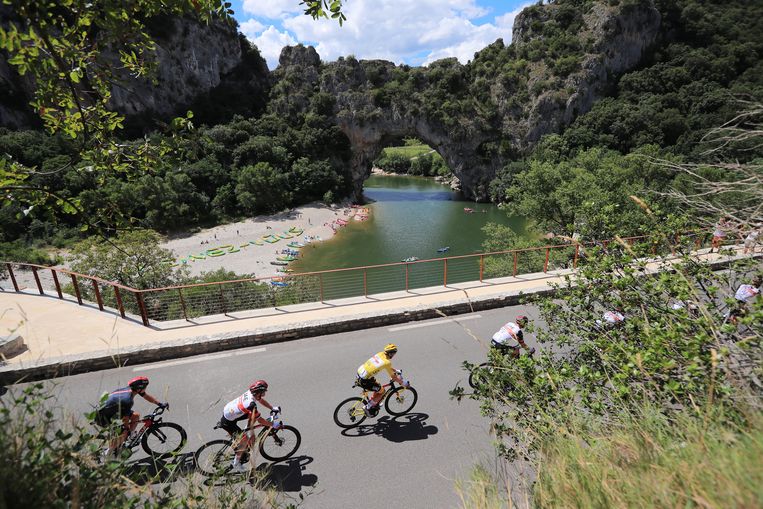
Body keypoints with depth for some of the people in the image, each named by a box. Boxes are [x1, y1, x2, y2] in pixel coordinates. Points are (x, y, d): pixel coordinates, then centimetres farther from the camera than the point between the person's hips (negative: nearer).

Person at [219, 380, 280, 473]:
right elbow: (260, 420, -24)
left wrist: (273, 408, 5)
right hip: (227, 422, -8)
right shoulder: (251, 404, -33)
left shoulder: (250, 393, -11)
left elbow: (261, 400, 10)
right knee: (245, 439, -3)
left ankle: (249, 431, 23)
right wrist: (273, 425, -13)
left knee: (254, 415, 7)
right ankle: (236, 463, 12)